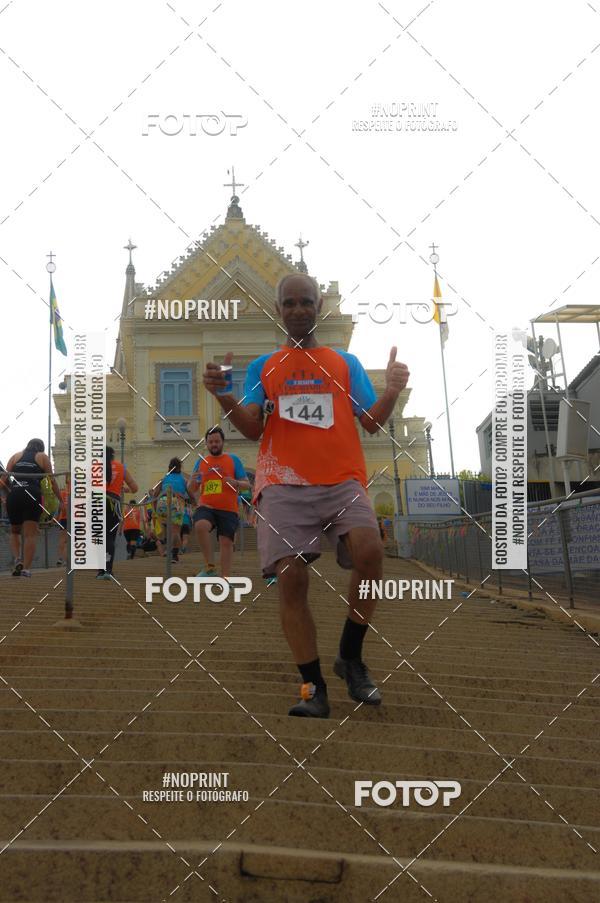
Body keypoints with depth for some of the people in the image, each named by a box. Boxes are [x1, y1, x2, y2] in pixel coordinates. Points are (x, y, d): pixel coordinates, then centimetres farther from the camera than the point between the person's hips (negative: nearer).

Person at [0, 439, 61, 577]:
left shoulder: (16, 455, 20)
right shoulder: (43, 457, 16)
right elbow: (52, 481, 7)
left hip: (14, 495, 2)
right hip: (33, 496, -2)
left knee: (14, 531, 21)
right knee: (30, 534, 0)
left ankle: (17, 559, 0)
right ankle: (26, 569, -11)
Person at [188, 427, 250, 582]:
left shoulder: (233, 460, 6)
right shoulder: (201, 462, 13)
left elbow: (247, 484, 4)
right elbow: (192, 490, 15)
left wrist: (235, 483, -18)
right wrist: (192, 481, -9)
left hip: (228, 509, -1)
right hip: (206, 507, 1)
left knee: (226, 542, -4)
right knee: (200, 526, -28)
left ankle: (225, 579, 5)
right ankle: (210, 567, -18)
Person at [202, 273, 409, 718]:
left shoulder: (346, 363, 18)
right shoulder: (262, 367, 18)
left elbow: (372, 422, 10)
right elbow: (252, 428, 7)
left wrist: (392, 391, -10)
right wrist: (224, 396, -11)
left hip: (342, 480, 0)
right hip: (284, 484, 0)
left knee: (370, 551, -25)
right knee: (291, 577, -12)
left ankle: (350, 656, -4)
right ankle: (314, 687, -1)